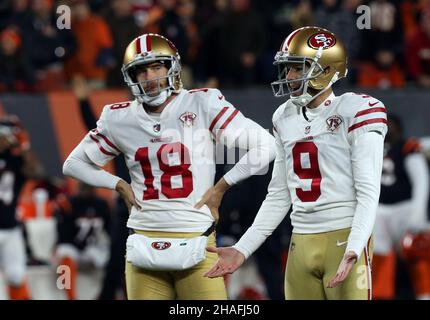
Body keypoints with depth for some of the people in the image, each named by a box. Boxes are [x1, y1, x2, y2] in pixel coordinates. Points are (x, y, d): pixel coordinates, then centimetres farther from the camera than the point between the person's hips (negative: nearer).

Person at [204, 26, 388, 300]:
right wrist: (242, 249, 10)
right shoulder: (286, 119, 12)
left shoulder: (356, 112, -7)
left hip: (345, 239, -6)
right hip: (301, 244, 6)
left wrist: (352, 251, -24)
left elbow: (369, 193, -12)